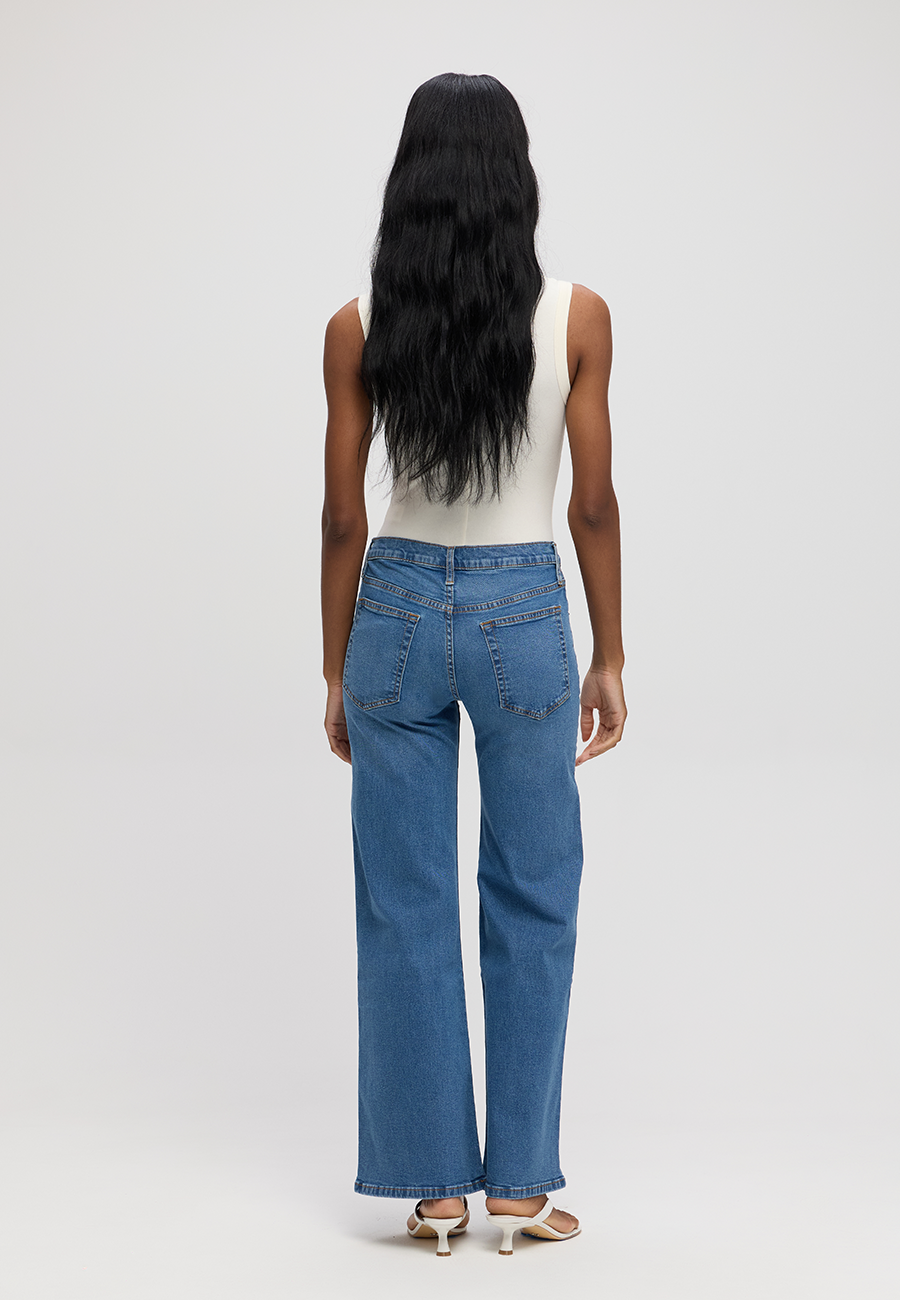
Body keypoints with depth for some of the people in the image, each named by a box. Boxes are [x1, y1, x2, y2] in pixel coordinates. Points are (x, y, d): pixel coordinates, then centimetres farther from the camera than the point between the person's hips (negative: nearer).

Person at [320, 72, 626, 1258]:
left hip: (399, 611, 1)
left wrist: (339, 673, 7)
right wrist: (609, 657, 5)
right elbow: (594, 504, -4)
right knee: (532, 904, 10)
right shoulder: (576, 315, -7)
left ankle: (432, 1183, 14)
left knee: (406, 908, 8)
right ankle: (519, 1183, 15)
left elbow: (344, 520, -2)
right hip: (522, 613, -1)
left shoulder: (358, 326, -4)